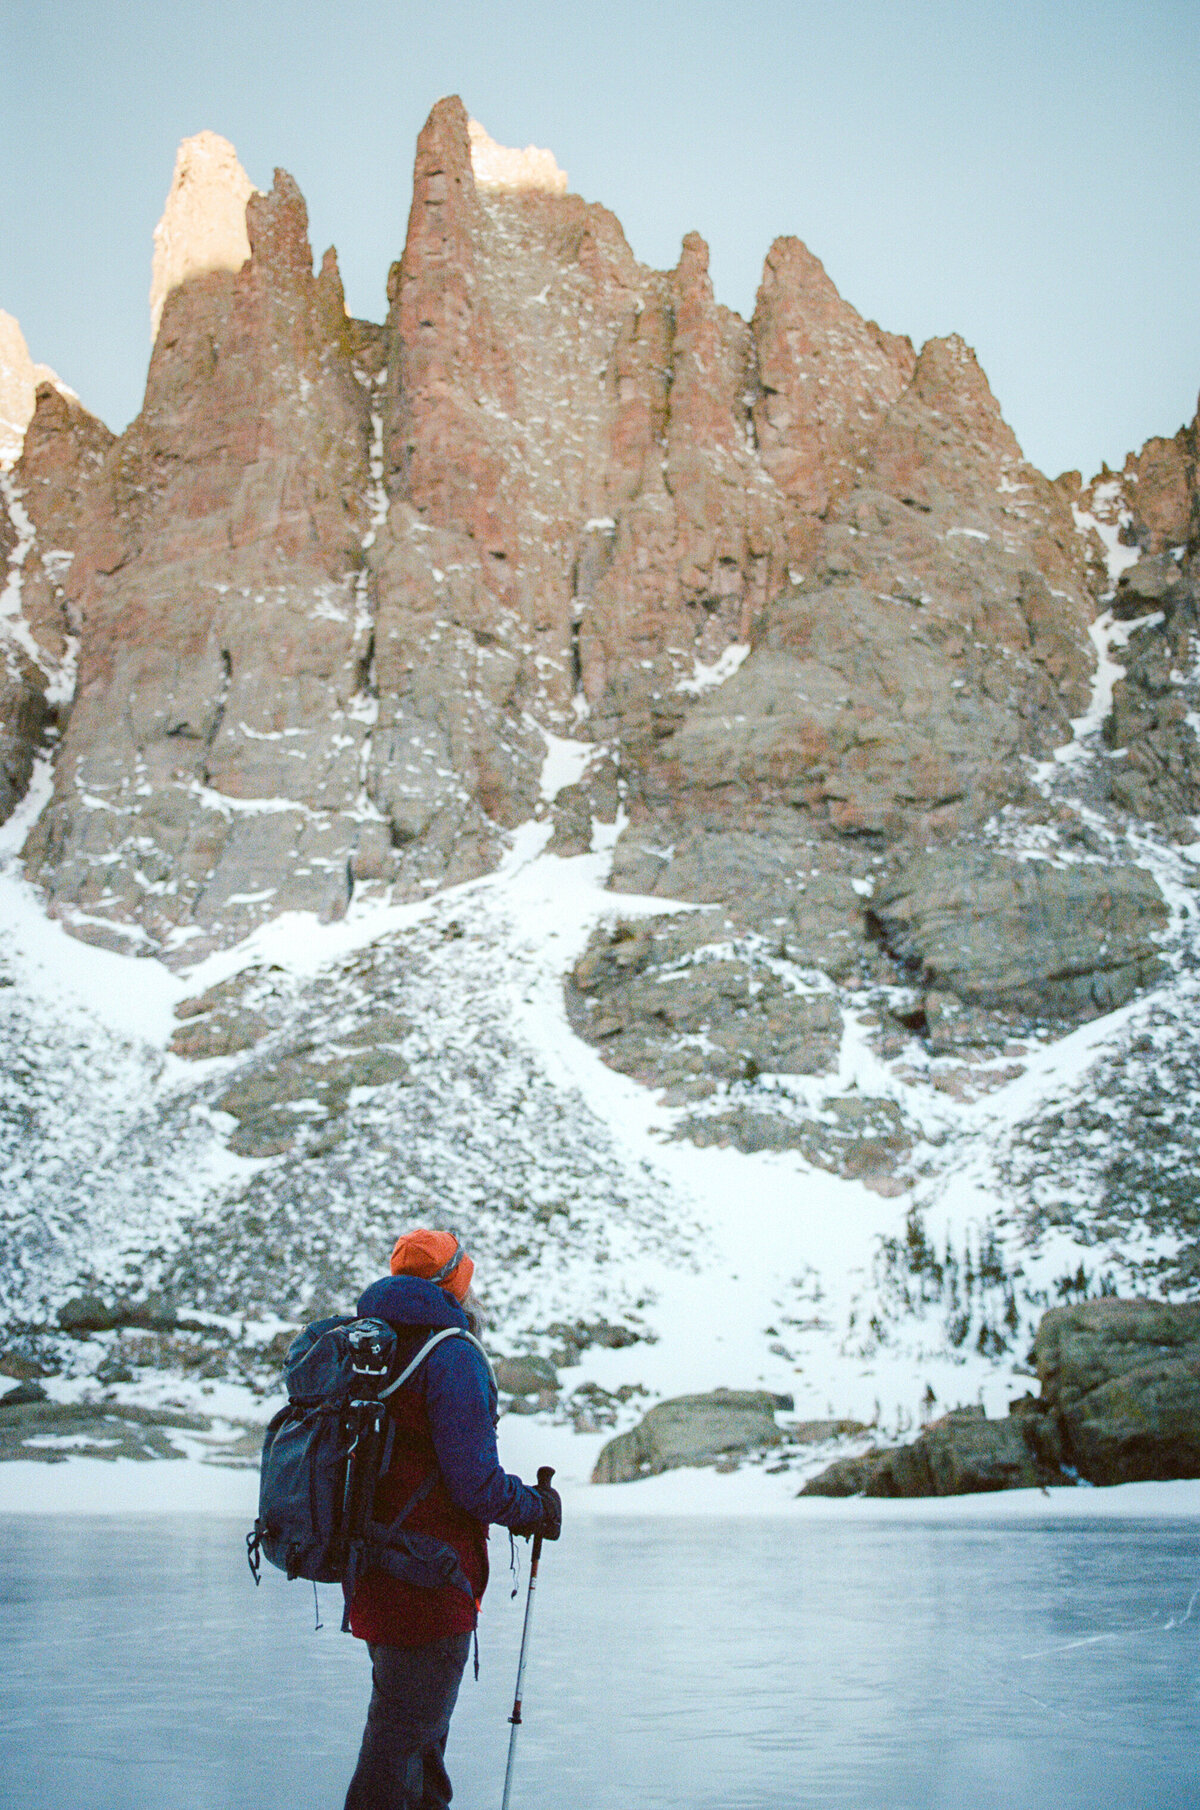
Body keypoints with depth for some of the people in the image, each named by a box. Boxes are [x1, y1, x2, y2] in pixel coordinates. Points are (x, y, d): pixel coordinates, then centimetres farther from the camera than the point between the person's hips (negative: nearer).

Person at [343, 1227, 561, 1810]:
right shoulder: (454, 1357, -17)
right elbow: (474, 1483, -20)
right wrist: (538, 1507, -2)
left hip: (370, 1579, 9)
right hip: (429, 1582, -9)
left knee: (419, 1730, 24)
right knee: (401, 1739, 1)